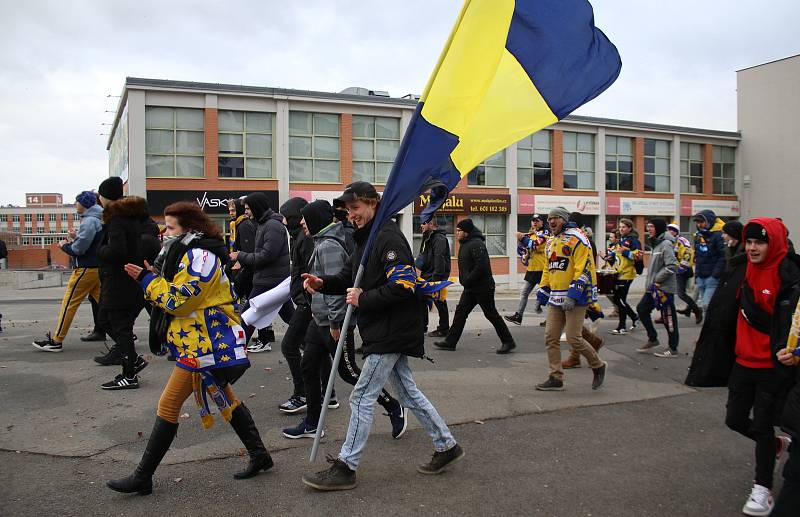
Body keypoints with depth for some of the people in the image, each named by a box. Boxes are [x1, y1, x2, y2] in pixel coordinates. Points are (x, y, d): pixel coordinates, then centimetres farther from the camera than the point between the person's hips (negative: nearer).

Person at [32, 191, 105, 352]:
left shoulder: (89, 221, -15)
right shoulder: (99, 220, 14)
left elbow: (78, 248, -19)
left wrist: (64, 245, -1)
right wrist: (75, 238, 8)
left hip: (86, 269, -9)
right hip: (98, 267, 9)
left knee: (69, 303, -3)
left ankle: (56, 341, 1)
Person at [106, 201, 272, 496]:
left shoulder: (200, 256, -17)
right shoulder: (190, 254, 16)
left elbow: (179, 301, -20)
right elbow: (174, 294, 19)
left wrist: (146, 280, -11)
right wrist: (149, 280, 5)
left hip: (205, 344, -11)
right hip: (210, 341, 11)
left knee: (168, 405, -5)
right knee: (225, 399, 18)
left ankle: (142, 477, 5)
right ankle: (259, 455, 25)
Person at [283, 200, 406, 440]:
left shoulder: (329, 245, -20)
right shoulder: (321, 242, 12)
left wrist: (335, 323, -23)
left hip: (334, 321, -10)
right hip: (320, 319, 10)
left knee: (348, 371, 2)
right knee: (309, 368, 12)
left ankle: (393, 407, 17)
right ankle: (312, 423, 24)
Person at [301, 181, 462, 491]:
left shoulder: (388, 237, -16)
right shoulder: (366, 239, 15)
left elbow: (404, 286, -25)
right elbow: (349, 277, 18)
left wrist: (363, 300, -20)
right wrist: (323, 284, -1)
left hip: (392, 332, -10)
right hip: (384, 331, 10)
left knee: (362, 397, -4)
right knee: (407, 391, 17)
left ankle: (345, 468, 6)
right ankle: (446, 446, 28)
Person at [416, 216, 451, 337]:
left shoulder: (439, 239, -16)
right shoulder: (427, 238, 16)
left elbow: (439, 259, -24)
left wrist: (436, 278, -29)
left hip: (437, 275, -10)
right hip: (428, 275, 10)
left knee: (439, 302, -1)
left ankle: (443, 329, 8)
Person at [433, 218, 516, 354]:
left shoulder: (476, 244, -19)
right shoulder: (464, 244, 13)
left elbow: (481, 266, -27)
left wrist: (467, 281, -21)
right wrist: (464, 280, 10)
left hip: (483, 287, -10)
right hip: (470, 288, 10)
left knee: (491, 314, -1)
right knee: (460, 312, 8)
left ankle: (508, 342, 12)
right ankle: (450, 342, 13)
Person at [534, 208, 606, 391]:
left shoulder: (576, 239, -11)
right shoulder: (550, 243, 16)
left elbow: (584, 269, -18)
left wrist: (573, 295, -24)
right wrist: (542, 294, 21)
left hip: (576, 298, -8)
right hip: (556, 299, 8)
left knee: (573, 338, -7)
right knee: (550, 337, 4)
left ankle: (598, 366, 18)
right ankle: (556, 378, 13)